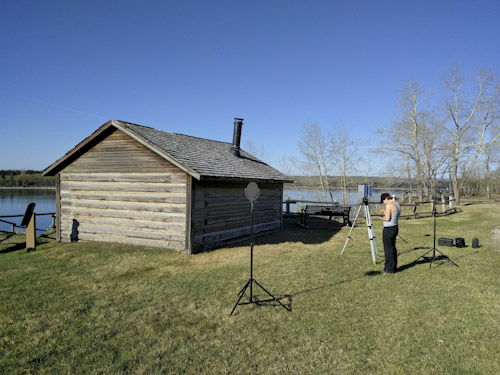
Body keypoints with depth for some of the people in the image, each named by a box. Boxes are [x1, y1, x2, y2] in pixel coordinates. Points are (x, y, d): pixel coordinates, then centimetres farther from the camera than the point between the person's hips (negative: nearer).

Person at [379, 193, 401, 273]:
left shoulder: (389, 205, -18)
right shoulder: (397, 204, 11)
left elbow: (387, 218, -20)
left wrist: (381, 217, -2)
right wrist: (385, 212, 17)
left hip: (388, 229, -10)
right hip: (395, 227, 10)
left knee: (388, 249, 0)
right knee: (393, 247, 18)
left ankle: (390, 269, 7)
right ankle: (394, 267, 26)